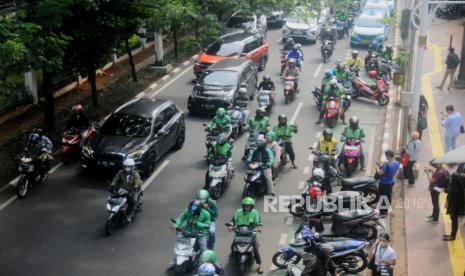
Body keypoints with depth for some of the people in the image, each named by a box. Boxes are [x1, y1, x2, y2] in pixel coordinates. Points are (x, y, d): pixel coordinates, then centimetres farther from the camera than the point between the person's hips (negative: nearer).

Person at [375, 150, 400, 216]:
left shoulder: (387, 164, -30)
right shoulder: (397, 163, -2)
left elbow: (380, 173, -26)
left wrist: (377, 168, -8)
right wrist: (381, 166, 10)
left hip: (384, 183, -8)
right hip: (391, 182, 9)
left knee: (382, 198, 4)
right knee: (388, 196, 21)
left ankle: (382, 212, 12)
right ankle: (386, 210, 35)